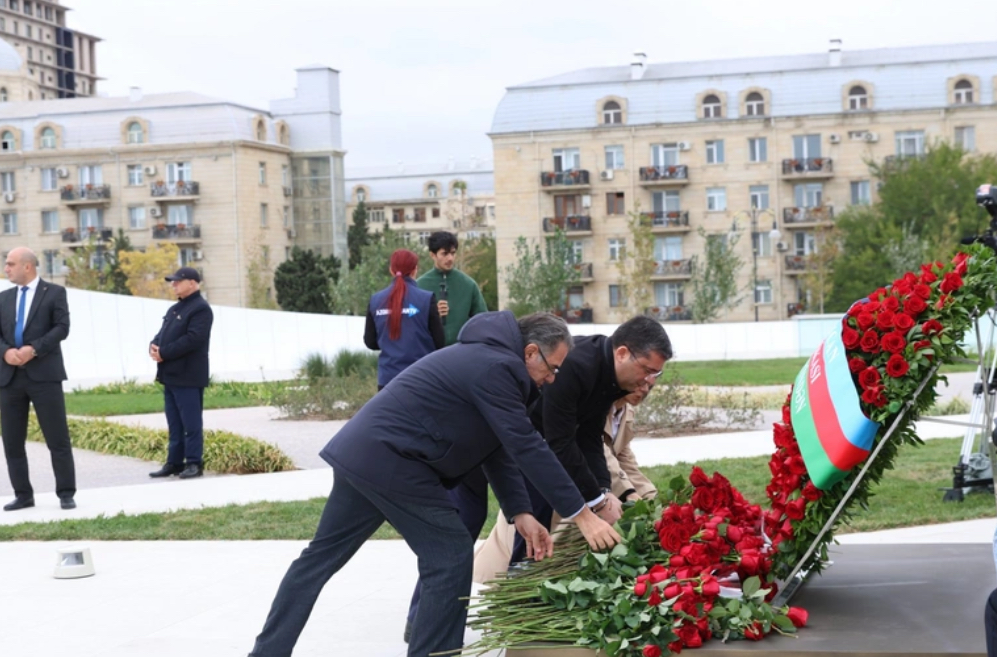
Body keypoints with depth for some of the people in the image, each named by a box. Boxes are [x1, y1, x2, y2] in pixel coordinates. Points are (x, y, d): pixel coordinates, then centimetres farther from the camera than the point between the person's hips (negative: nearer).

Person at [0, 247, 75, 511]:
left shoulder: (54, 292, 3)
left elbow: (62, 328, -7)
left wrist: (33, 349, -18)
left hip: (44, 374, -5)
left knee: (57, 439, -3)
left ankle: (66, 493, 3)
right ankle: (23, 494, 13)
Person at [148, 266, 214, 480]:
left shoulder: (201, 309, -10)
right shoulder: (174, 309, 20)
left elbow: (193, 339, -21)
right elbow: (162, 334, 21)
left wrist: (164, 353, -18)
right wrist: (154, 346, -3)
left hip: (188, 376, -9)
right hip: (170, 375, 9)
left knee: (191, 422, -5)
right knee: (174, 423, 12)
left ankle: (194, 463, 0)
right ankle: (174, 462, 17)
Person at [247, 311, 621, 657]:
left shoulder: (487, 358, 17)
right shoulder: (497, 367, -15)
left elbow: (498, 447, 17)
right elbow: (526, 448, -19)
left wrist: (519, 513, 10)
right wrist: (581, 515, -16)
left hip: (359, 451, 11)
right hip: (389, 460, -11)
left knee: (321, 555, 16)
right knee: (451, 556, -2)